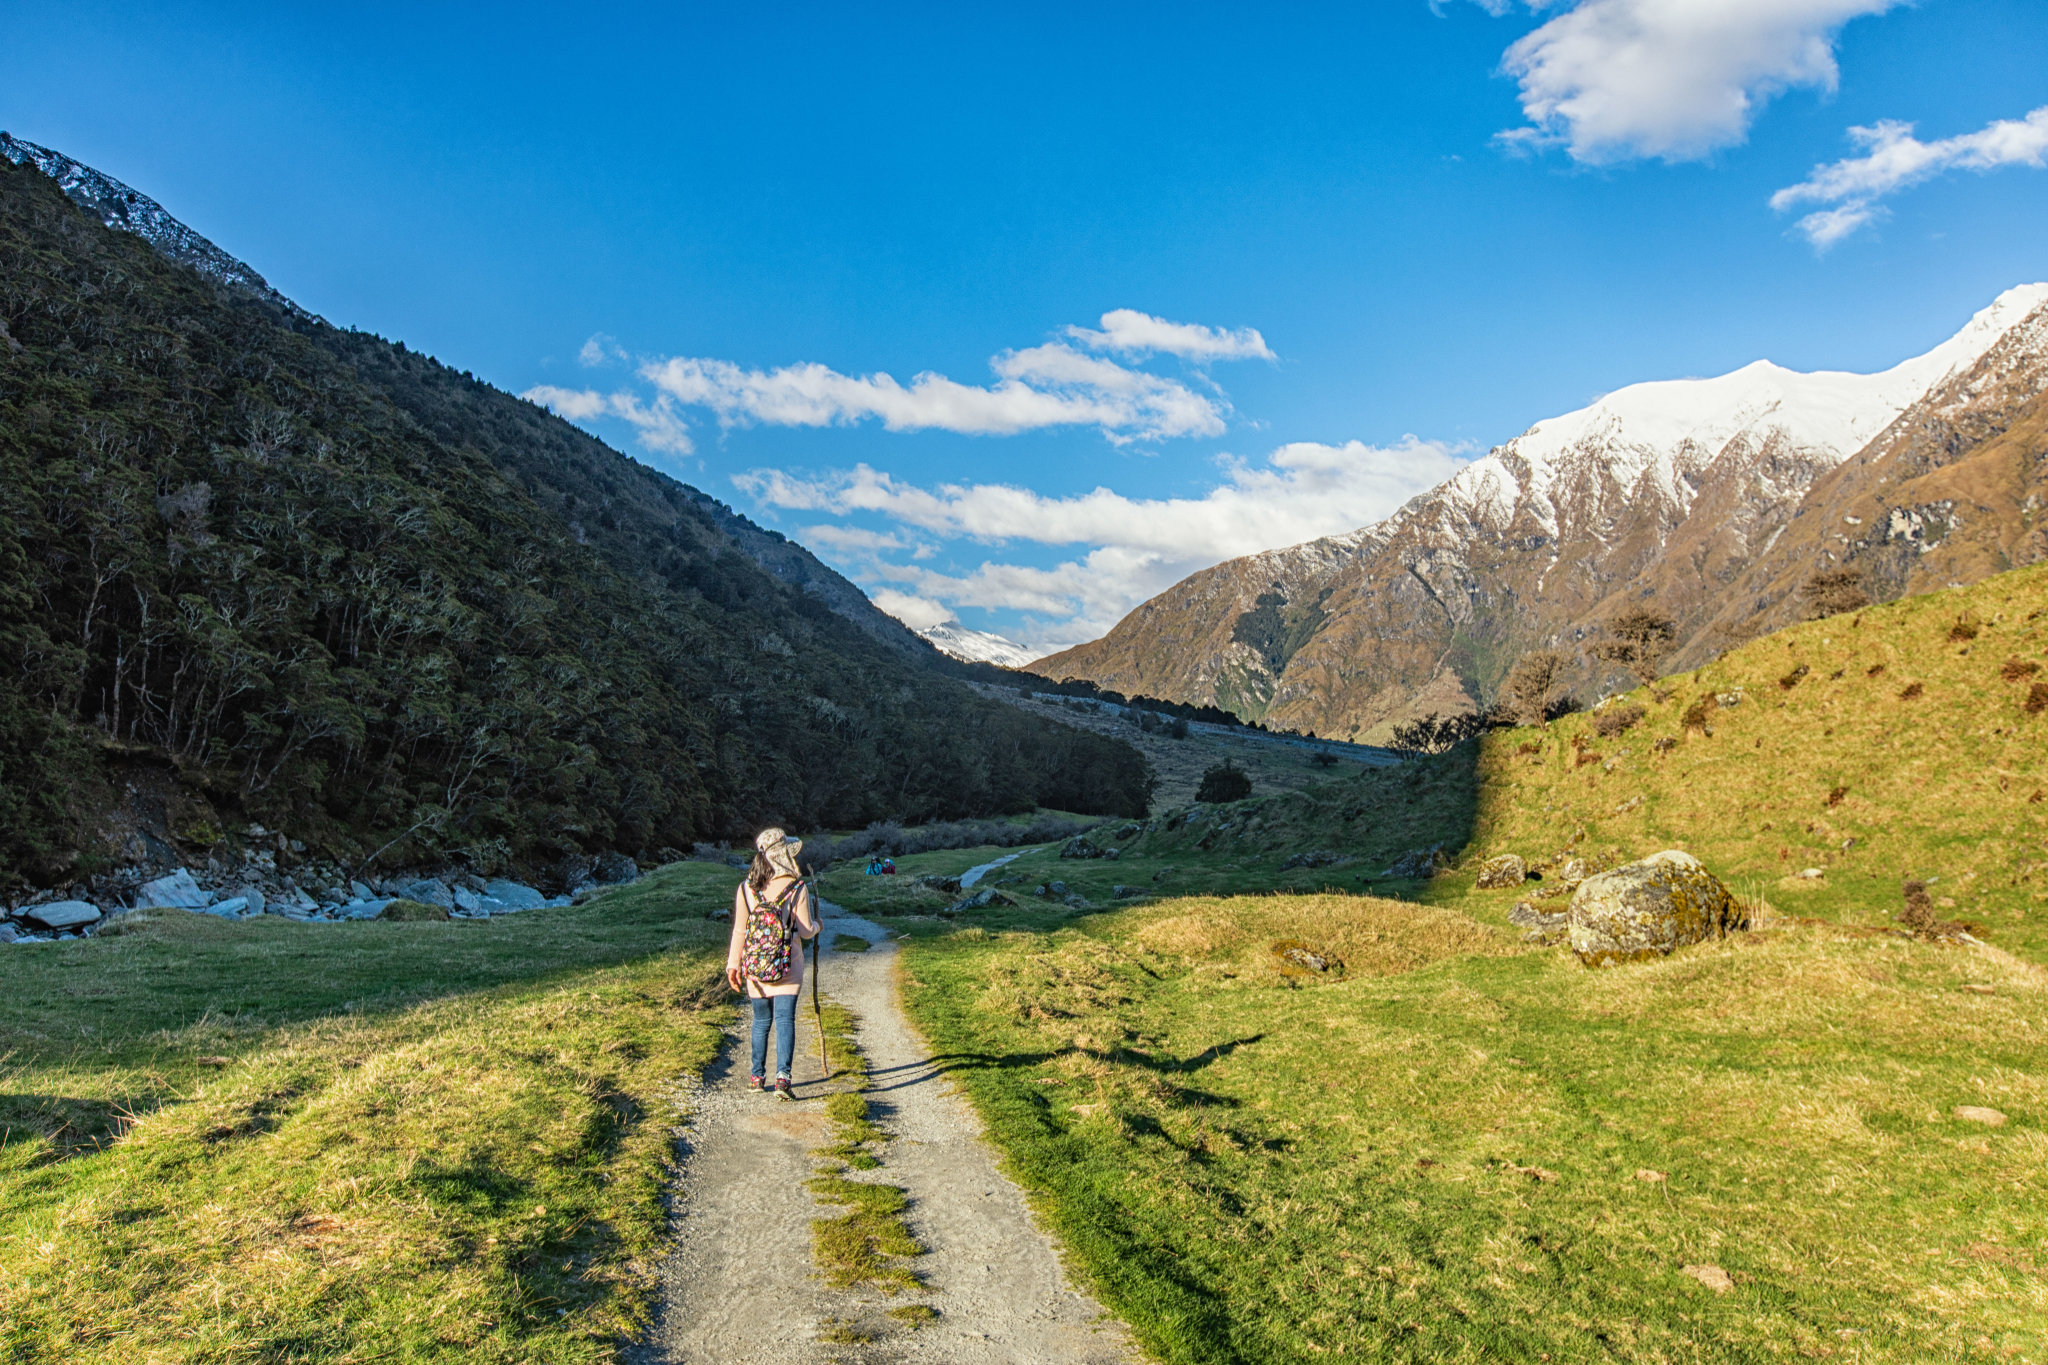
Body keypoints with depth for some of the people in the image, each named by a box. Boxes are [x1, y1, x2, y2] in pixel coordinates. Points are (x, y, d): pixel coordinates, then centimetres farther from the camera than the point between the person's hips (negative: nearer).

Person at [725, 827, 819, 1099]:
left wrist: (733, 964, 4)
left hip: (754, 966, 3)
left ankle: (758, 1076, 23)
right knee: (785, 1020, -2)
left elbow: (739, 930, -2)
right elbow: (807, 931, -4)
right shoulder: (797, 888, -9)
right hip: (788, 968, -3)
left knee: (761, 1021, 16)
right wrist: (816, 923, 18)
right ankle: (783, 1076, -16)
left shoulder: (746, 888, -4)